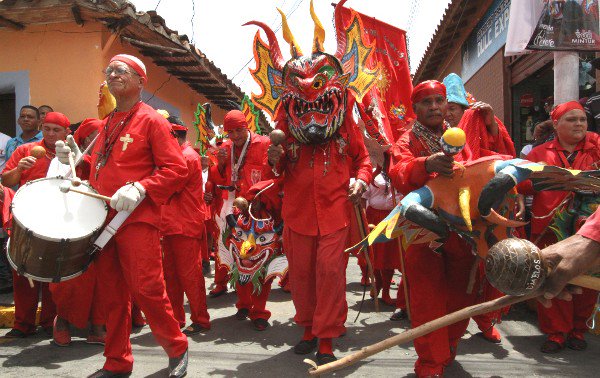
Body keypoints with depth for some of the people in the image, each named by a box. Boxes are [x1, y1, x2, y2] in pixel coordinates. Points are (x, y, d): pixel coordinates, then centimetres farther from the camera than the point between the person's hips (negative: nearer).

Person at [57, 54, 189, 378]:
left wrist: (139, 190, -22)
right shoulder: (107, 124, 18)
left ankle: (177, 348, 15)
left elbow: (176, 170, -11)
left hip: (137, 220, -7)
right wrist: (78, 159, 9)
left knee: (146, 290, -8)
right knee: (111, 295, 11)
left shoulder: (151, 121, -4)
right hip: (102, 221, 7)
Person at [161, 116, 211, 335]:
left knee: (189, 275, -3)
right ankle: (176, 319, 23)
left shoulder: (188, 157, -13)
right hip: (172, 225, 10)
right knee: (171, 274, 13)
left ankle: (201, 320, 7)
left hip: (186, 226, -10)